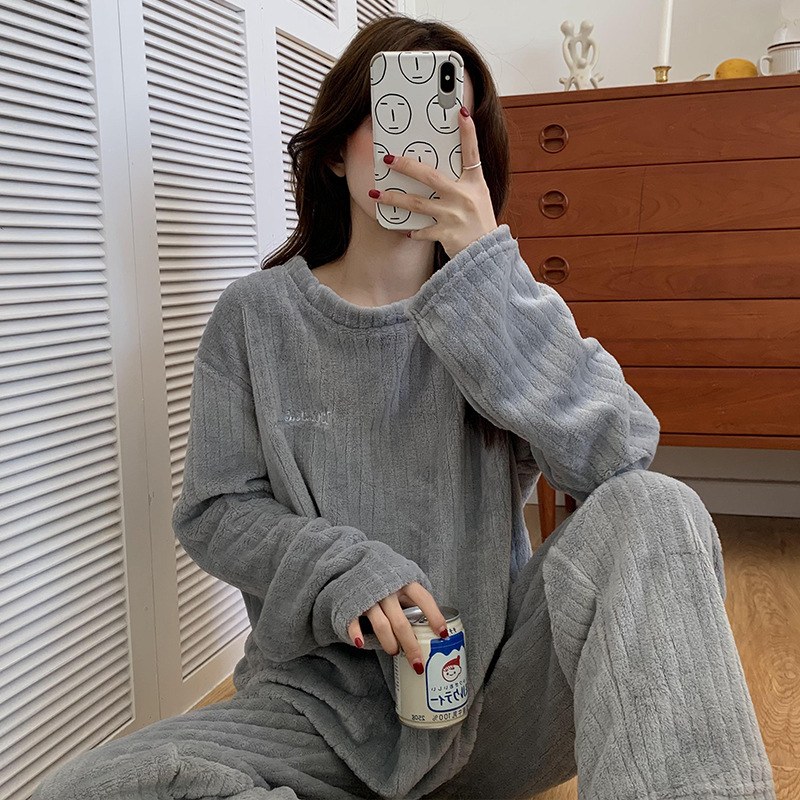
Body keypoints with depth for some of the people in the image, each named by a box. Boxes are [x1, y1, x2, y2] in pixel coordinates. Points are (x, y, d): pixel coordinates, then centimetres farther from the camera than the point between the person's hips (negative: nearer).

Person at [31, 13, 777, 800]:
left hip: (500, 683, 0)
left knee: (652, 510, -25)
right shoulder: (255, 316, 1)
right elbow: (215, 512, 0)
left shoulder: (507, 309, 1)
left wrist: (485, 268, -21)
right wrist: (342, 568, -19)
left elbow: (617, 459, -16)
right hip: (325, 700, 1)